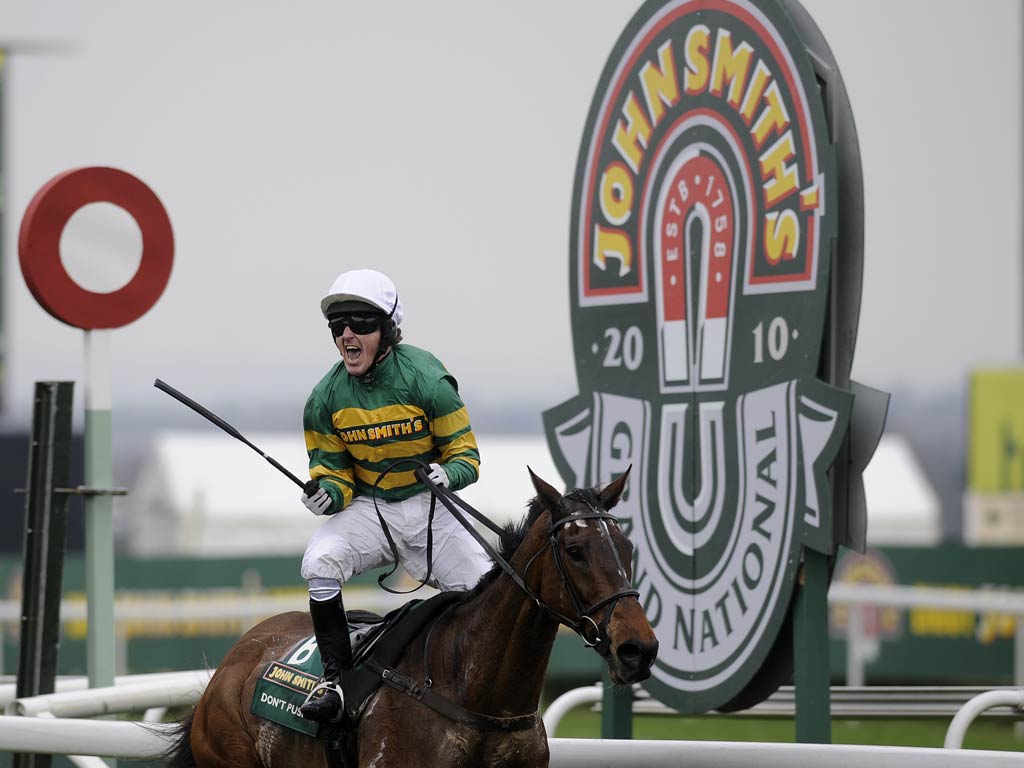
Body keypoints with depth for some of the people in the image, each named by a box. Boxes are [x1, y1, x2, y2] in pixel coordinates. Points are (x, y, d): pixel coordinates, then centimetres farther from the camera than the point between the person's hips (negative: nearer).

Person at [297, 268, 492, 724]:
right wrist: (327, 493, -21)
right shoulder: (326, 398, -5)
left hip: (427, 505, -1)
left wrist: (448, 474, -32)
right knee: (320, 562, -29)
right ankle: (334, 678, -19)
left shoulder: (426, 380, -14)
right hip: (365, 507, 1)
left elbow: (465, 454, -9)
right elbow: (332, 469, 3)